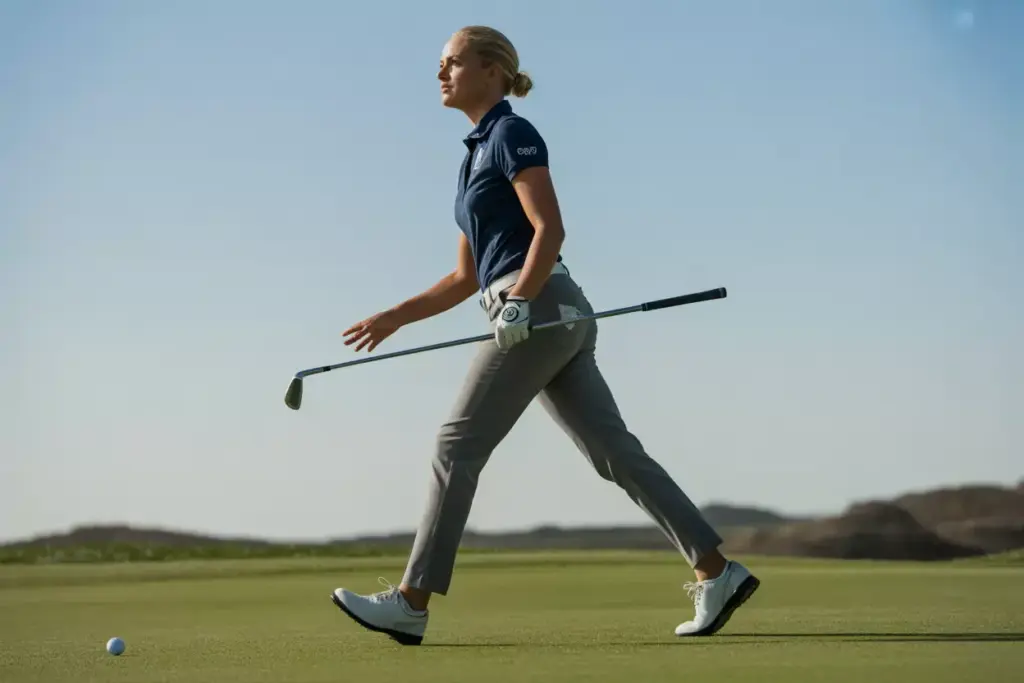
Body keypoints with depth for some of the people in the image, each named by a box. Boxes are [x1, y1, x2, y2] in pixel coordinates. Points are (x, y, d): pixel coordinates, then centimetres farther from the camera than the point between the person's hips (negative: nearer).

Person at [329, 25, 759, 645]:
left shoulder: (513, 133, -3)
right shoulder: (477, 153, 24)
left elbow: (550, 228, -15)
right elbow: (465, 278, 25)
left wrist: (518, 301, -25)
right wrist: (395, 317, 21)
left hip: (541, 310, -9)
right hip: (561, 319, 9)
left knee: (457, 448, -8)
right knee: (616, 453, 4)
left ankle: (411, 604, -5)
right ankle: (716, 572, 2)